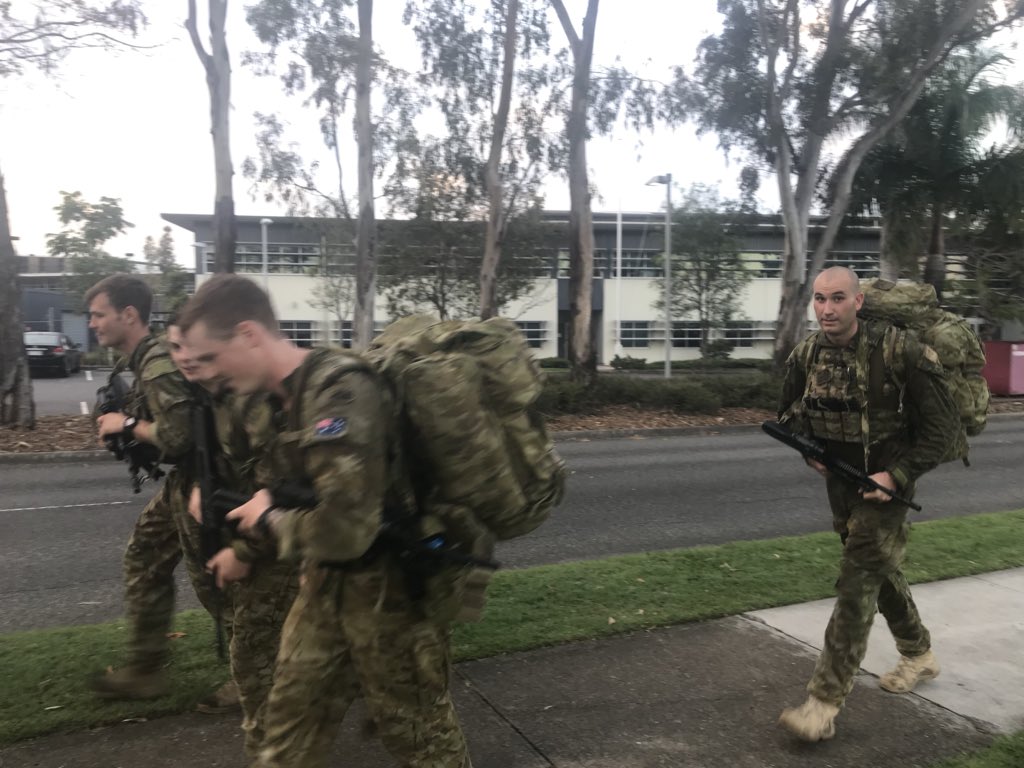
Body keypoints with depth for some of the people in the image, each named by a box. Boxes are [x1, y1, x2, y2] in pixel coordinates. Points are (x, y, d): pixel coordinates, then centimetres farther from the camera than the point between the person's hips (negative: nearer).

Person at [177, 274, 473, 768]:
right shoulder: (285, 396, 2)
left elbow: (343, 529, -35)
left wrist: (270, 519, -18)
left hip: (389, 588, -8)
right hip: (326, 584, 8)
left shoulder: (341, 391, -28)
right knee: (291, 715, 21)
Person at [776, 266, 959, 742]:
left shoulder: (899, 350, -20)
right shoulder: (807, 353, -4)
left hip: (883, 487, -6)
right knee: (881, 574, 22)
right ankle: (919, 656, 46)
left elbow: (941, 424, -13)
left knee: (856, 587, -9)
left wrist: (898, 475, -20)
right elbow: (790, 412, 12)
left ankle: (824, 703, -5)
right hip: (839, 485, 6)